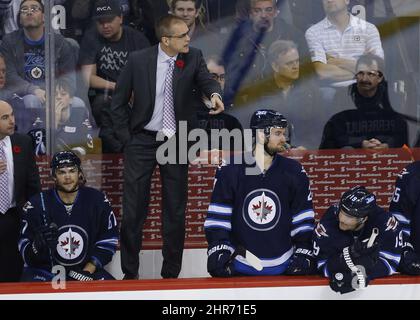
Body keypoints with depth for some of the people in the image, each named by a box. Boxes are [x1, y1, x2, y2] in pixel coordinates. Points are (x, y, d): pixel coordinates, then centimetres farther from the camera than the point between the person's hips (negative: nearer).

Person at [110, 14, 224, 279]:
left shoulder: (193, 58, -3)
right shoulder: (138, 60, -8)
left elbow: (206, 80, -16)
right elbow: (119, 103, 1)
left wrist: (215, 94, -39)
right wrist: (126, 138, -3)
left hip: (176, 143, 2)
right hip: (142, 141, -1)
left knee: (176, 211, 6)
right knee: (133, 210, 1)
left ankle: (171, 273, 16)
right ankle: (130, 272, 12)